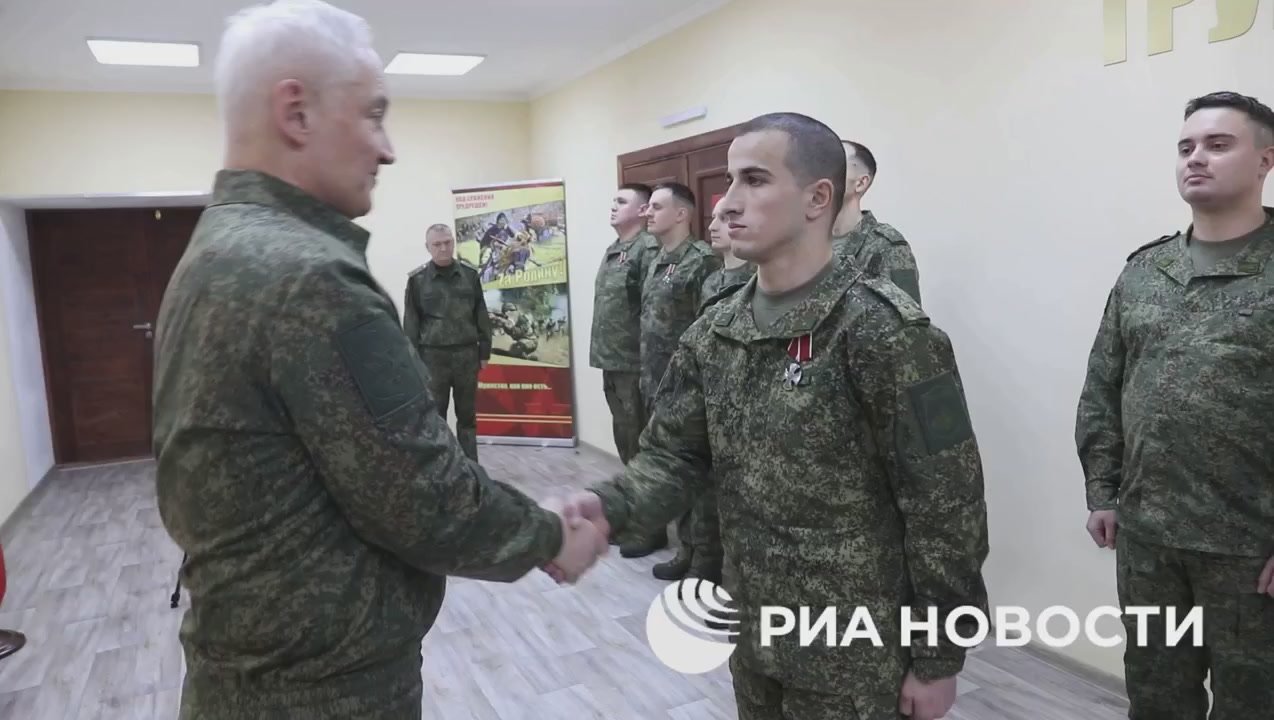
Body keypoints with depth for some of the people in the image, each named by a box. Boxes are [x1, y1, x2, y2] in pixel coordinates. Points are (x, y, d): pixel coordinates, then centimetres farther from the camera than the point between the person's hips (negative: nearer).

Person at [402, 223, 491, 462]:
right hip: (433, 356, -2)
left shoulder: (470, 274, 5)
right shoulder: (417, 279, -1)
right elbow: (410, 323, 1)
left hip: (467, 354, 2)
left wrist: (484, 352, 6)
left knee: (467, 415, 9)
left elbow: (482, 316, 9)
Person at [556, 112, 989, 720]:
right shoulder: (714, 333, 1)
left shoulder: (885, 331, -19)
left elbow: (943, 505, -16)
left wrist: (936, 660, -11)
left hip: (855, 654, -6)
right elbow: (673, 454, 1)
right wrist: (609, 508, -19)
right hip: (751, 636, 6)